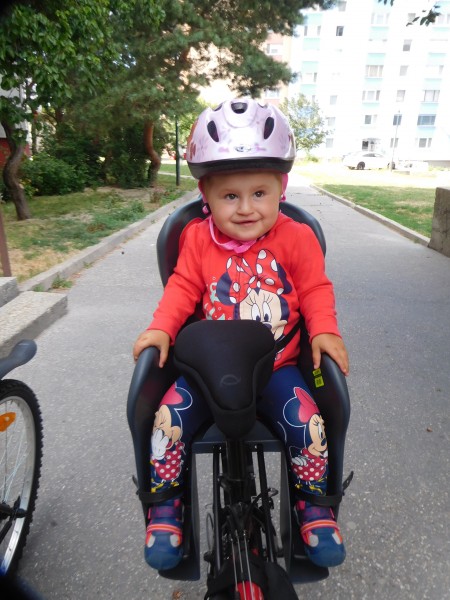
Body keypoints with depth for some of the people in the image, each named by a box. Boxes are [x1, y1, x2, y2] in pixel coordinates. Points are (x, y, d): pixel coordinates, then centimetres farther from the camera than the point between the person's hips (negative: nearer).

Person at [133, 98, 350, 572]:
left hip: (275, 367, 0)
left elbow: (316, 290, 2)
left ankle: (315, 507, 13)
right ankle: (164, 509, 10)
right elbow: (183, 288, 3)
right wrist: (161, 328, -11)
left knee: (308, 423, -21)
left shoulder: (296, 238, -3)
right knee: (169, 417, -19)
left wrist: (325, 332, -13)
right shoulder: (197, 238, -1)